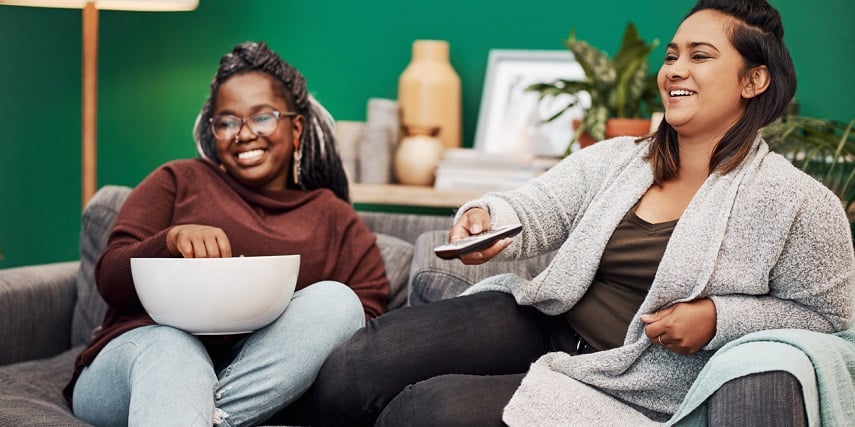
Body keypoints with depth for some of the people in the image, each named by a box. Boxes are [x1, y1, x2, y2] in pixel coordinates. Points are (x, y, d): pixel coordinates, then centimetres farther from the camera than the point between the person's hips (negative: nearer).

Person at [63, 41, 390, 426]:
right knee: (169, 349, -37)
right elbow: (110, 279, 6)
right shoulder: (178, 182, 18)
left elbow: (369, 322, 7)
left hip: (259, 388, 1)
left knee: (336, 299, -25)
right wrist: (173, 238, -16)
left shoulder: (336, 220, 20)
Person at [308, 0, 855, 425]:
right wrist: (485, 218, -25)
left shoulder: (798, 202, -6)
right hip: (541, 323, 5)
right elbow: (533, 211, -1)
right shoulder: (613, 160, 8)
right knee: (353, 368, -14)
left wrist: (718, 318, -13)